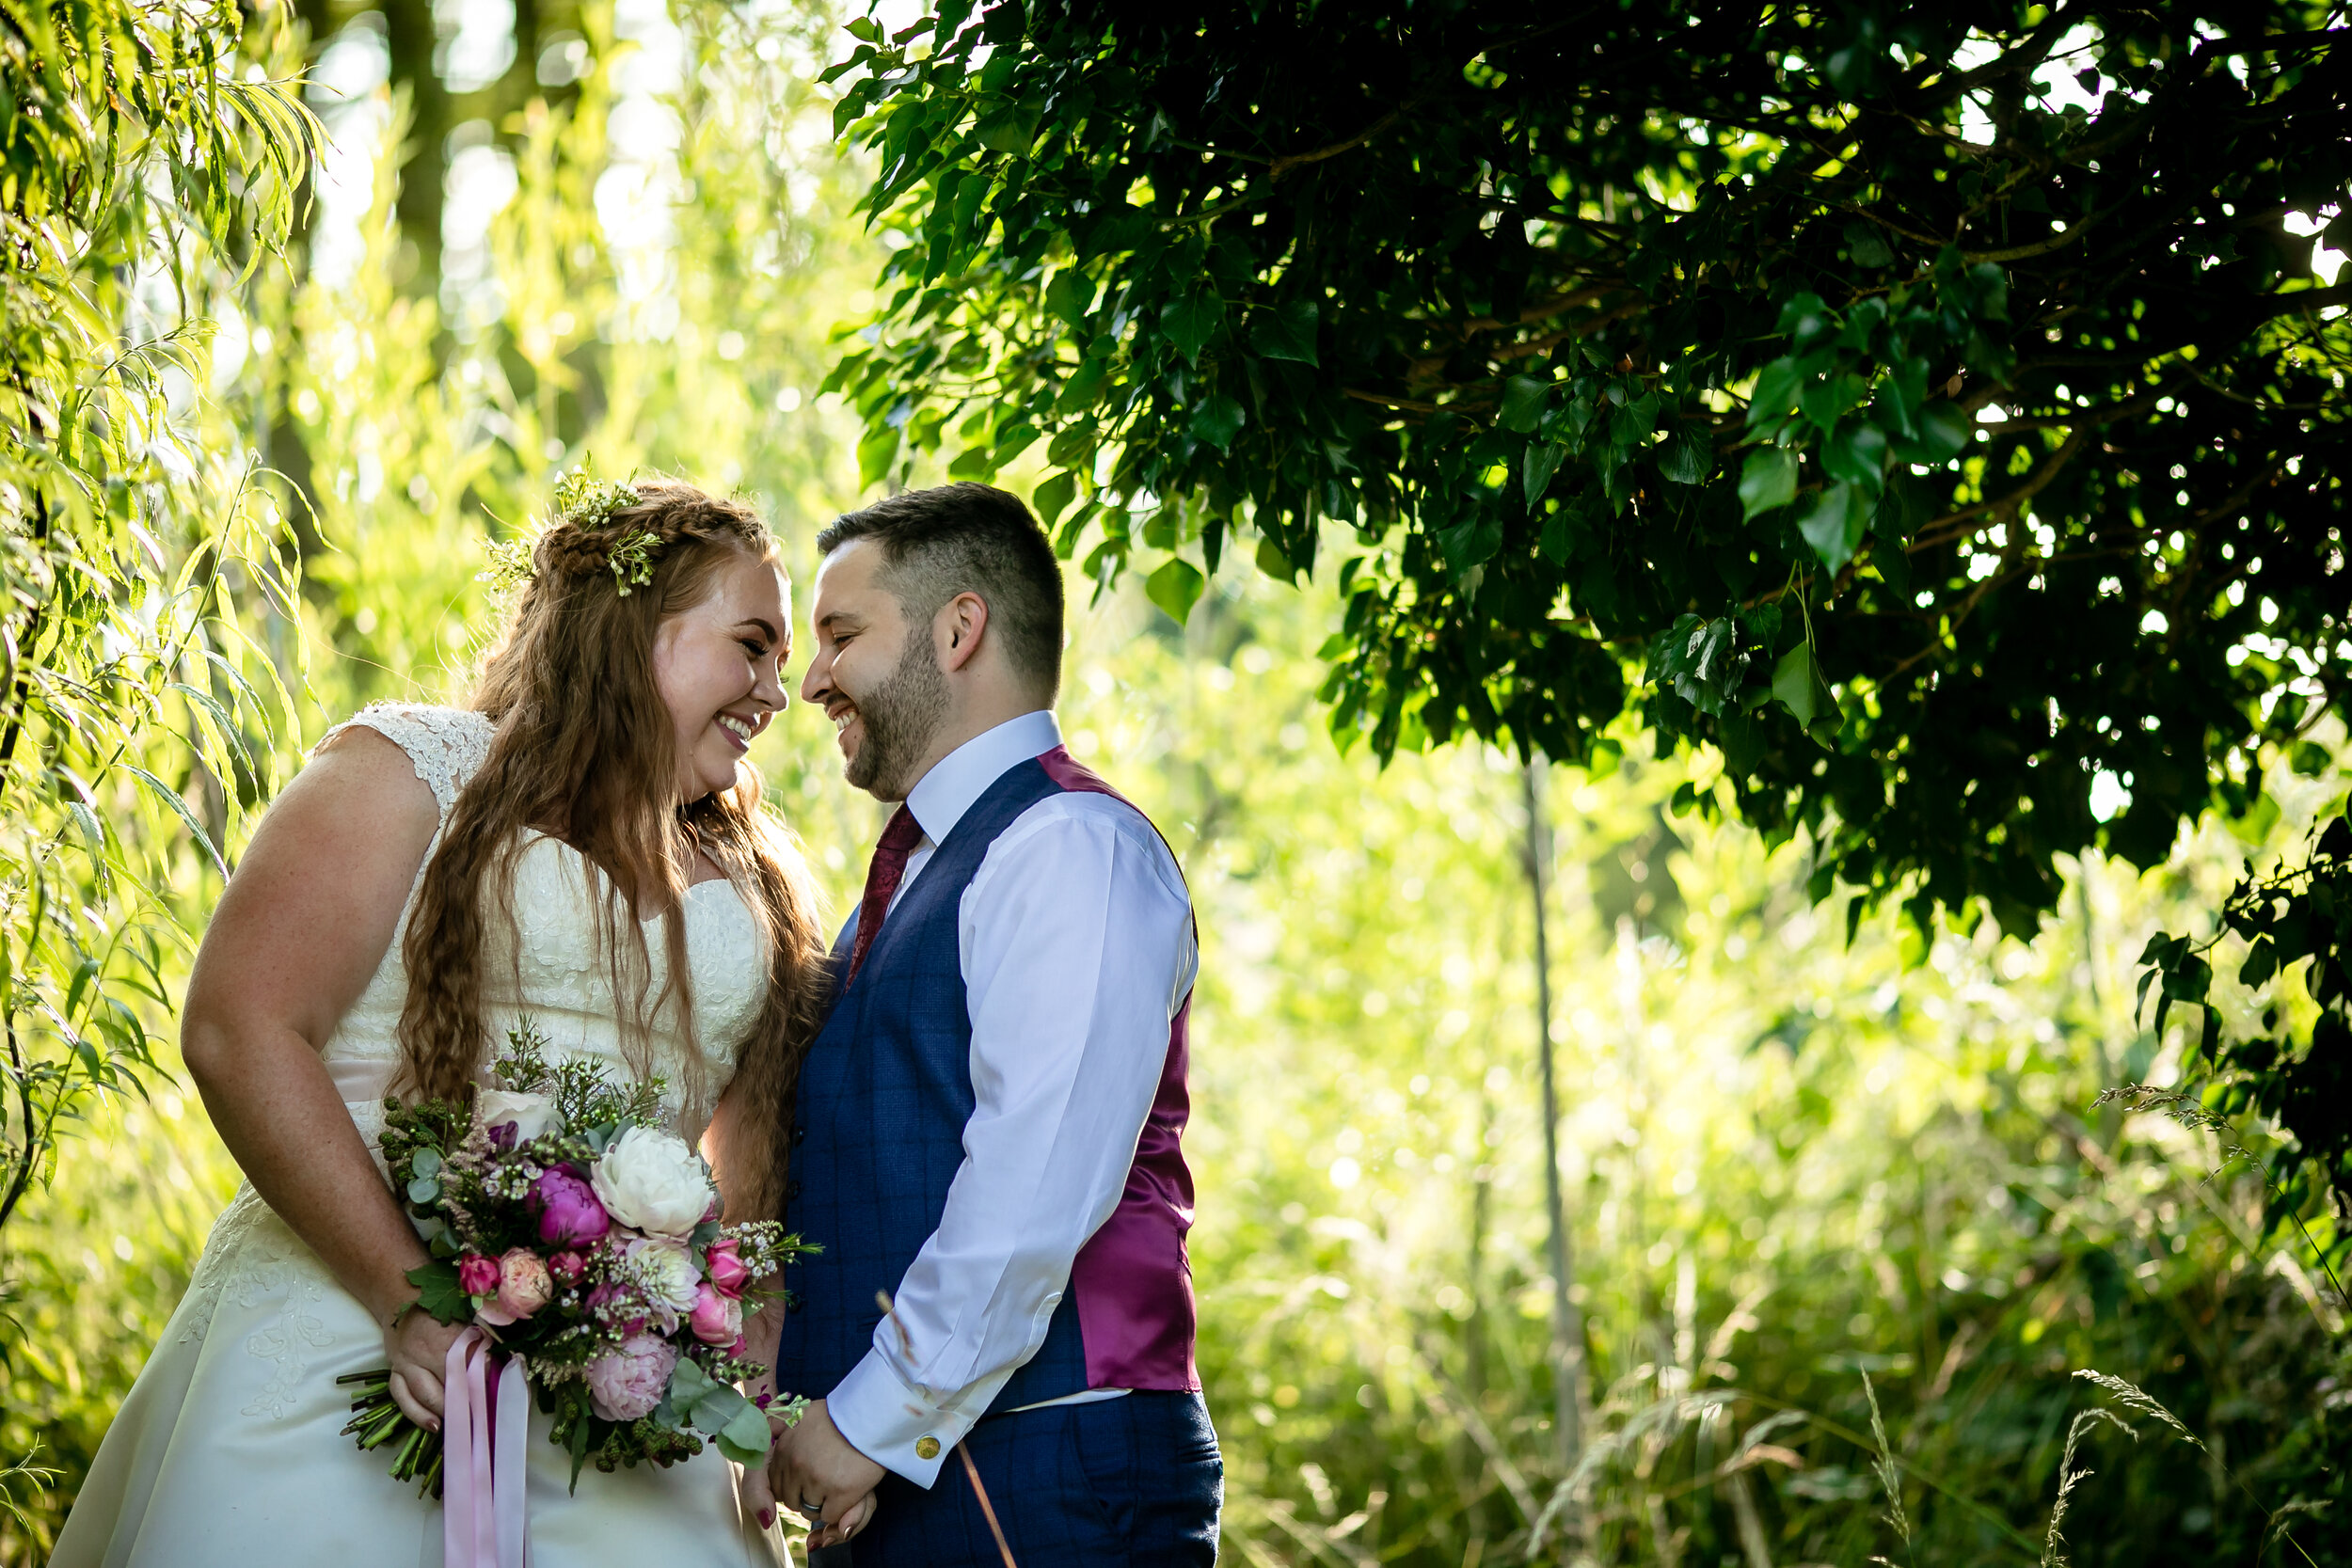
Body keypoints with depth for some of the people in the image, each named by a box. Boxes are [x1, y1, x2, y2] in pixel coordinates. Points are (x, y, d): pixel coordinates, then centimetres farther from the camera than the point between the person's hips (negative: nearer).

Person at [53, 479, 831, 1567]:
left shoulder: (750, 886, 18)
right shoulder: (412, 771, 0)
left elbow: (754, 1159, 14)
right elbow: (237, 1030, -9)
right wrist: (410, 1299, -15)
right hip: (344, 1339, -4)